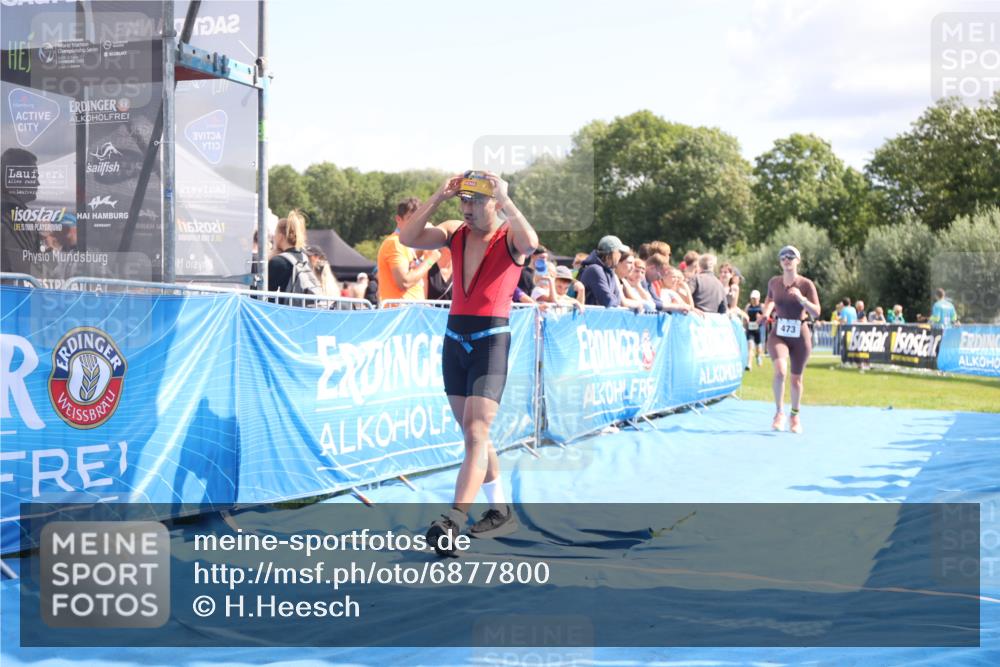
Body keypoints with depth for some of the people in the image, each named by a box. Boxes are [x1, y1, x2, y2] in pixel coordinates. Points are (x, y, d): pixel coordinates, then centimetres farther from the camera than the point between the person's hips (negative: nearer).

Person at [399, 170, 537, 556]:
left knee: (476, 434, -14)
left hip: (491, 340, -6)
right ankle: (501, 512, 26)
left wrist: (505, 198, -23)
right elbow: (407, 238, -4)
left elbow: (530, 243, -30)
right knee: (475, 435, 14)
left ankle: (452, 523, -22)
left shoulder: (510, 238, -5)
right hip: (454, 337, 7)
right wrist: (439, 197, -9)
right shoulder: (455, 233, 8)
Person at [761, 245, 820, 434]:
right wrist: (767, 310, 3)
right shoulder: (774, 282, 0)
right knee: (780, 370, -25)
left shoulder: (806, 284, -7)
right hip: (778, 334, 0)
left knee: (796, 378, 10)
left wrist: (801, 298, -26)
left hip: (799, 335, 0)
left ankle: (795, 416, 33)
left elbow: (816, 313, -11)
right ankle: (779, 412, -9)